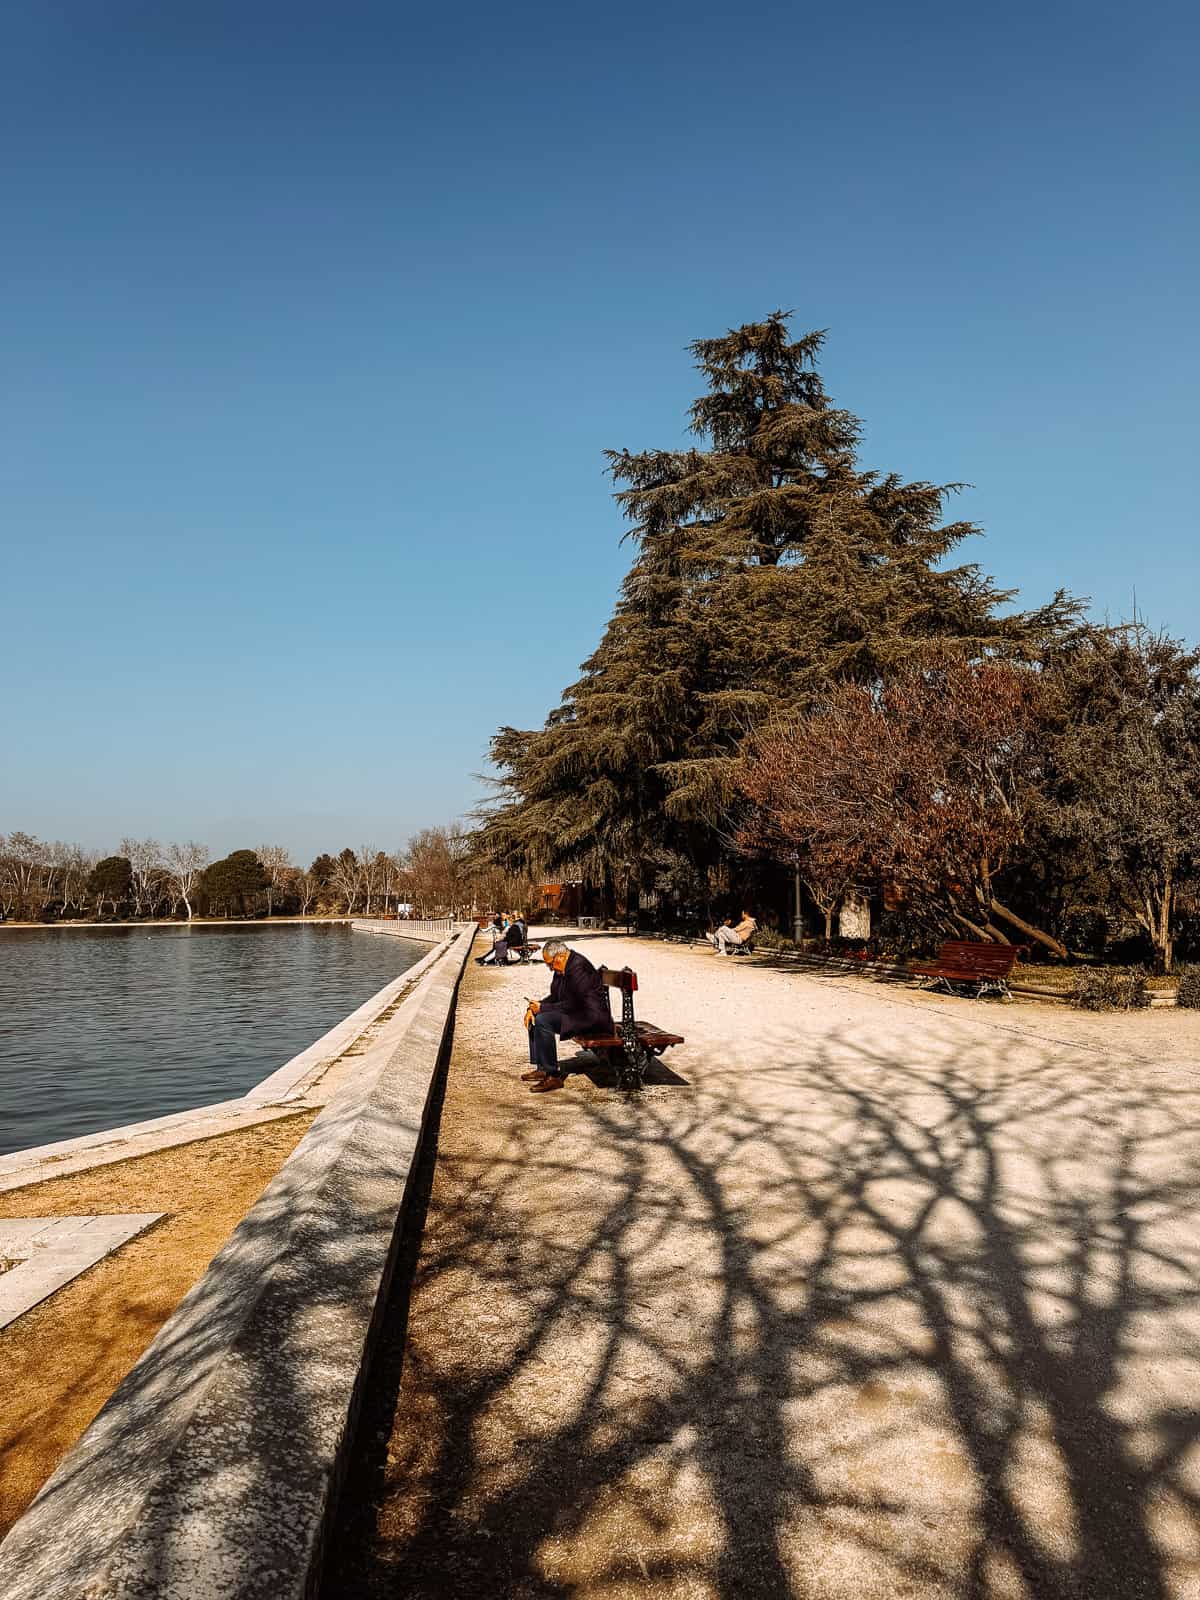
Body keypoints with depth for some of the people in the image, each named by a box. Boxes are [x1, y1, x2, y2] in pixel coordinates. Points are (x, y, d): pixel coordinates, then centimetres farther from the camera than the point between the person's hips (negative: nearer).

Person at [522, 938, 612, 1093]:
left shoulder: (578, 967, -22)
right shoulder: (563, 967, 10)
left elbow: (574, 1004, -24)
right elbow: (555, 996, 16)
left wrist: (542, 1008, -17)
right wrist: (533, 1008, -1)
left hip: (592, 1017, -11)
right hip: (578, 1012, 11)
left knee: (542, 1021, -25)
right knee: (534, 1017, 12)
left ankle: (554, 1076, -21)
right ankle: (538, 1068, 12)